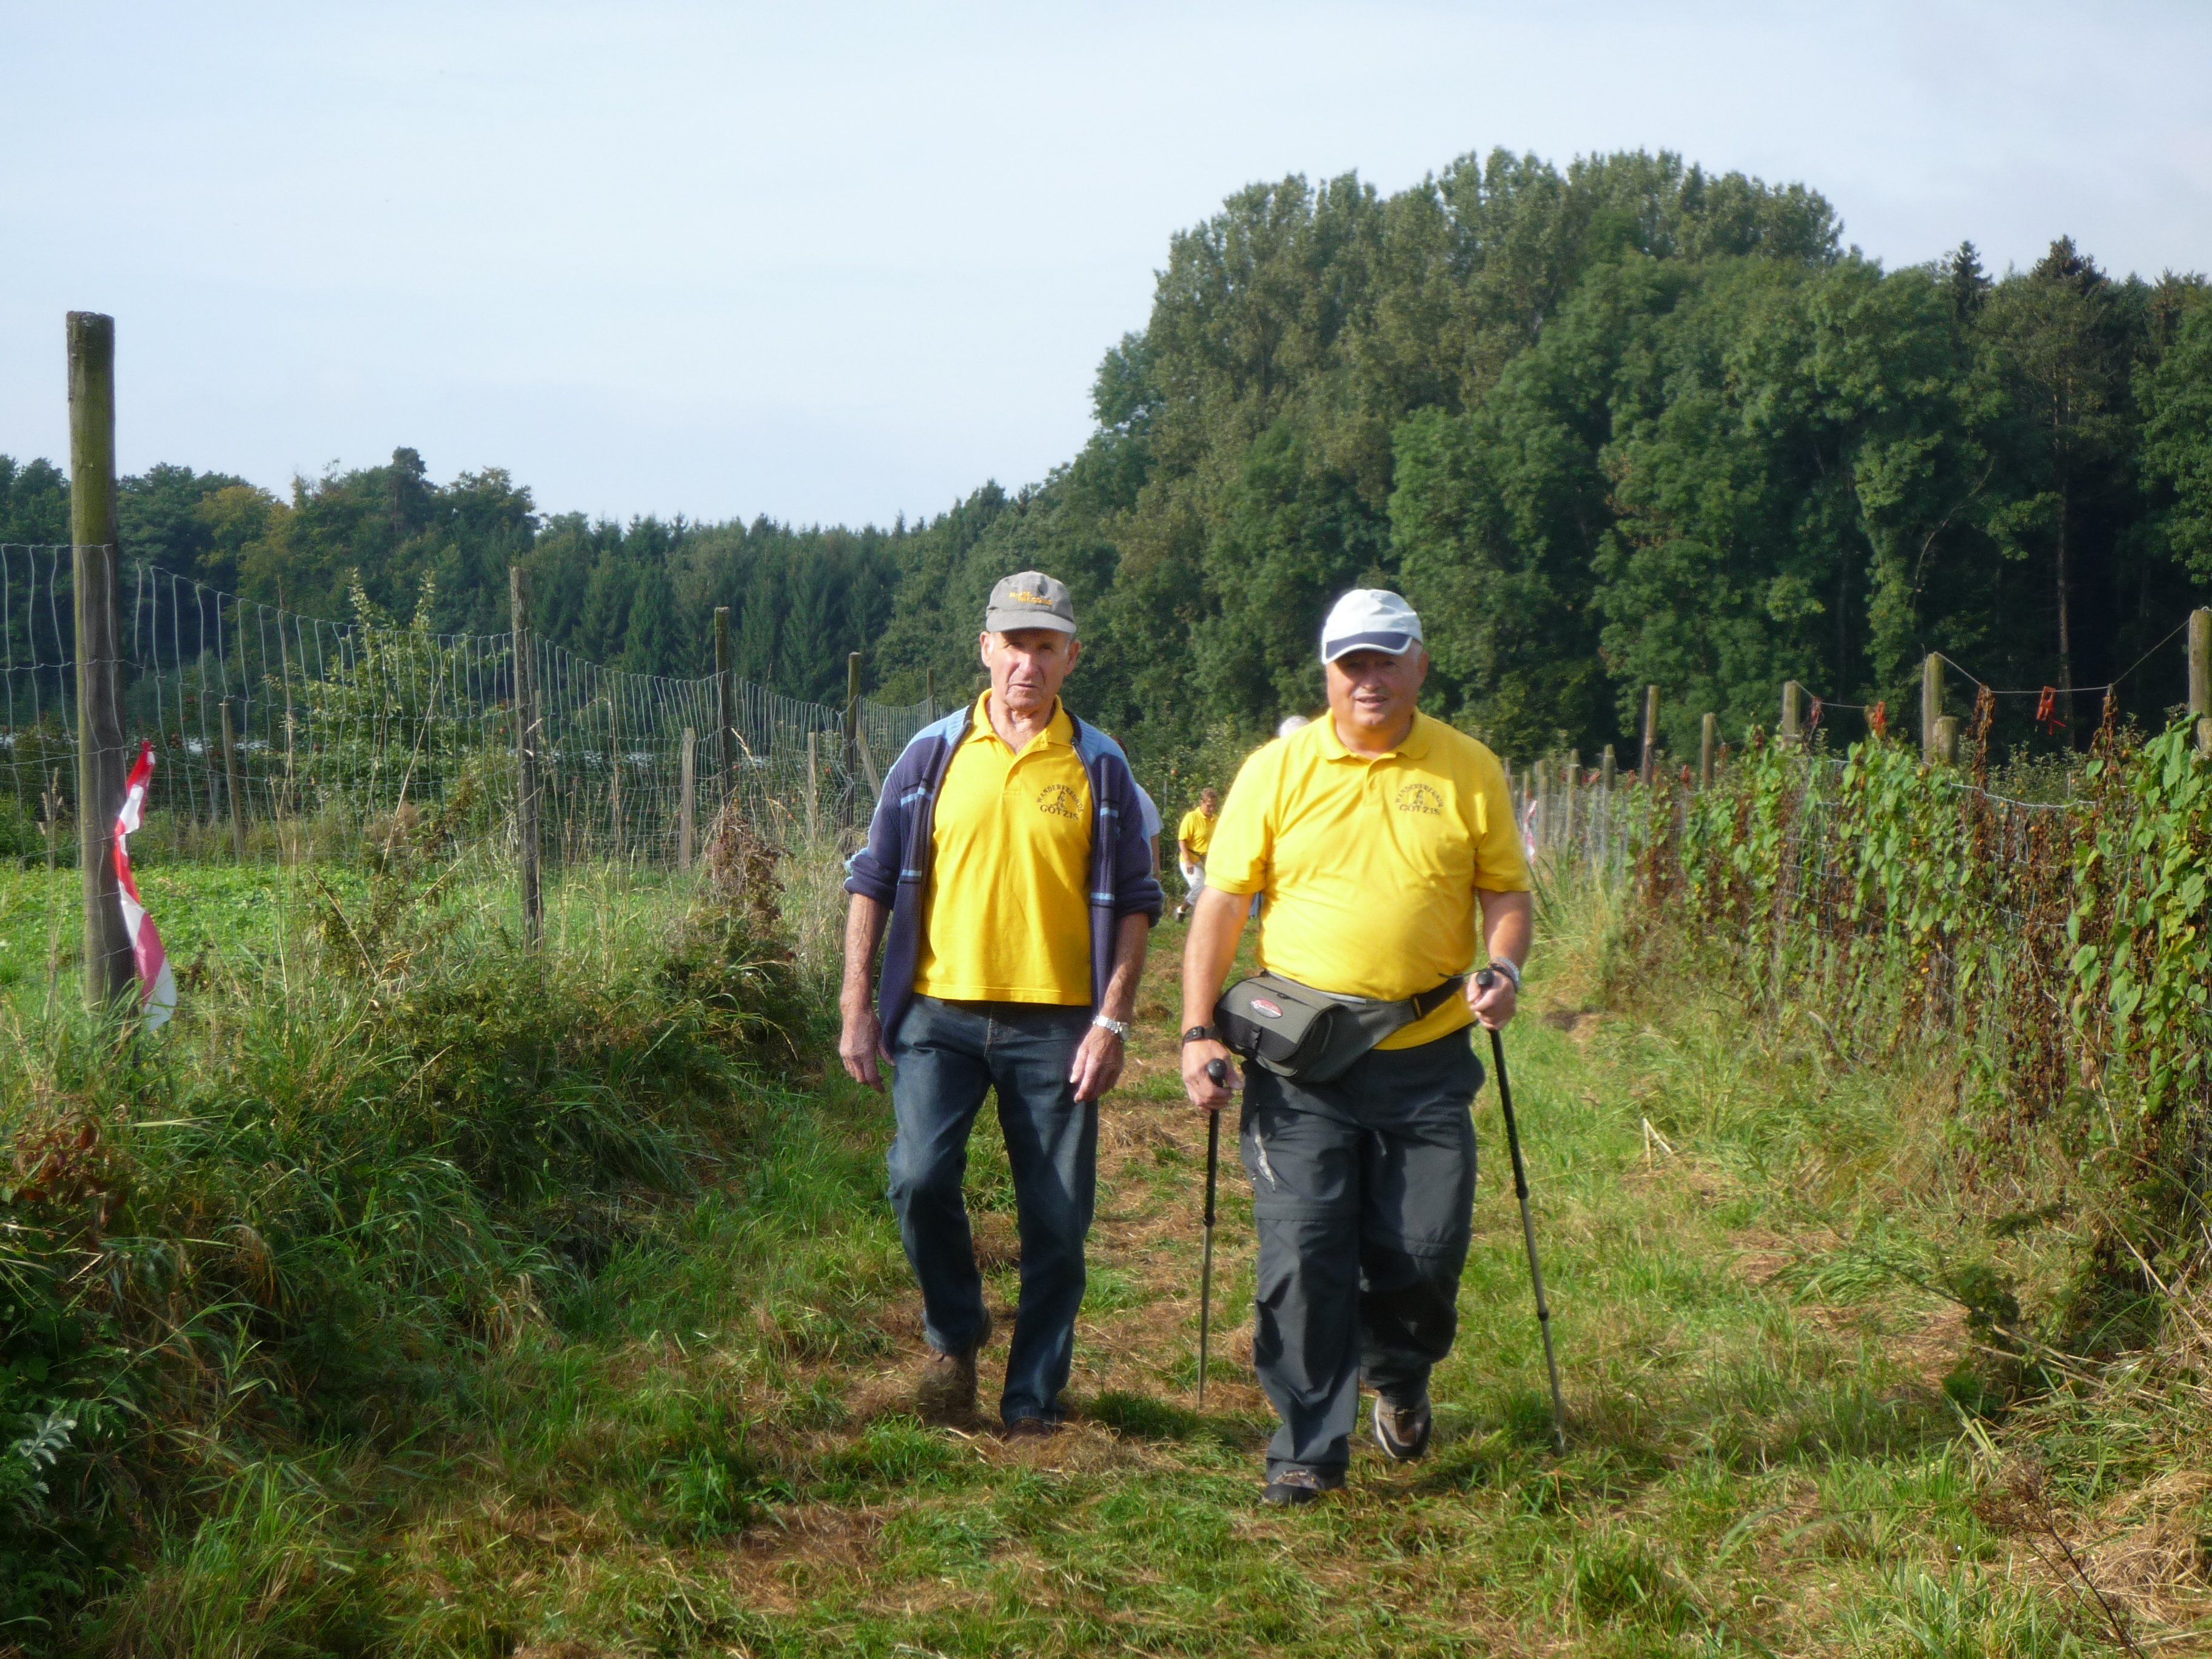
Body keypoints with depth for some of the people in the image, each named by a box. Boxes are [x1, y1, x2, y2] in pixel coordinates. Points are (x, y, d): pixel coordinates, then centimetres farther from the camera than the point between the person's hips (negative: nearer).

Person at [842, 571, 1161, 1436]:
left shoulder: (1099, 766, 4)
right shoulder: (933, 754, 5)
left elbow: (1131, 903, 5)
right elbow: (874, 881, 8)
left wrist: (1113, 1021, -4)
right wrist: (858, 1006, 2)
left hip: (1055, 1022, 0)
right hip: (940, 1013, 0)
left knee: (1056, 1219, 2)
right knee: (920, 1177, -15)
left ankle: (1034, 1396, 16)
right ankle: (954, 1334, 11)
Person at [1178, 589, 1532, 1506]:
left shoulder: (1470, 769, 5)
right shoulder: (1276, 769, 2)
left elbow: (1506, 890, 10)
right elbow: (1222, 904, 2)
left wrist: (1504, 967, -11)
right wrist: (1199, 1031, -5)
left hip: (1427, 1058, 1)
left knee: (1424, 1250, 3)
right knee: (1302, 1256, -3)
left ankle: (1397, 1375, 36)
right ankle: (1309, 1447, 10)